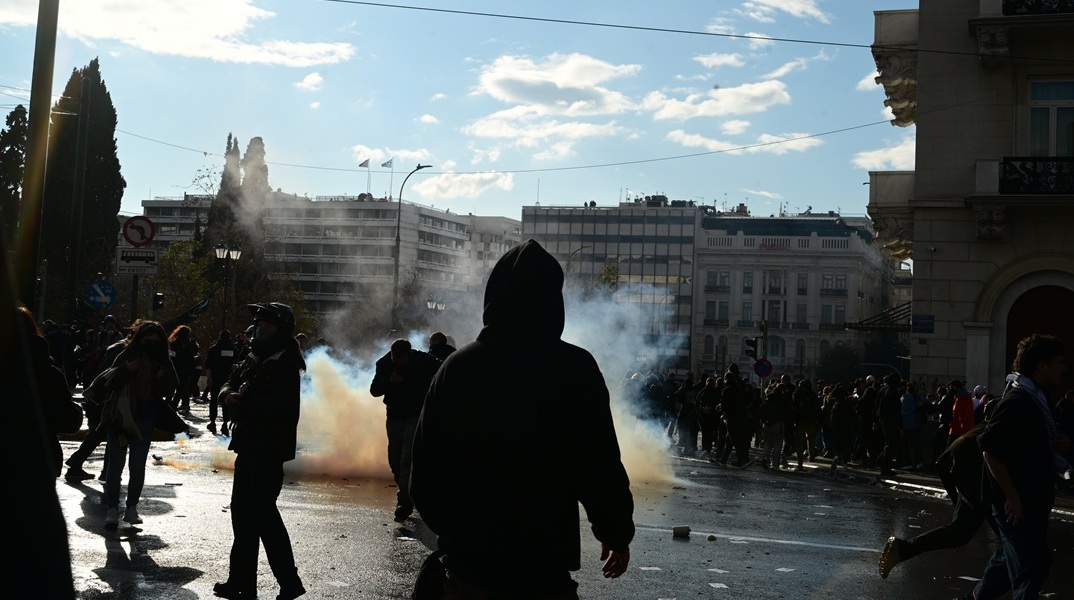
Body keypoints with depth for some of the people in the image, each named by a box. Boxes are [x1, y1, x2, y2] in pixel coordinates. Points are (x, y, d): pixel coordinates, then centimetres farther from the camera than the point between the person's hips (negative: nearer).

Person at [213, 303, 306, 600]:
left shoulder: (285, 366, -15)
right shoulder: (253, 360, 13)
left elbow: (280, 406, -27)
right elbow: (230, 384, 14)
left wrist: (246, 400, -18)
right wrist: (229, 394, -9)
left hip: (269, 449, -10)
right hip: (249, 445, 10)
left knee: (263, 513, -7)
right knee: (243, 512, 14)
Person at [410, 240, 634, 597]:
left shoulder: (456, 367, -1)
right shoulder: (573, 368, -13)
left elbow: (425, 471, 4)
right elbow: (601, 470, -13)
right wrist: (618, 534, 4)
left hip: (467, 563, 4)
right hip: (542, 569, -3)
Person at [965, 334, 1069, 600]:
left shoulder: (1035, 398, 11)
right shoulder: (1017, 400, -20)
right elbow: (990, 449, -26)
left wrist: (1057, 445, 5)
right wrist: (1012, 497, -24)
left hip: (1031, 501, 10)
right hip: (1017, 504, -10)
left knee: (1012, 557, 20)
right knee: (1032, 565, -3)